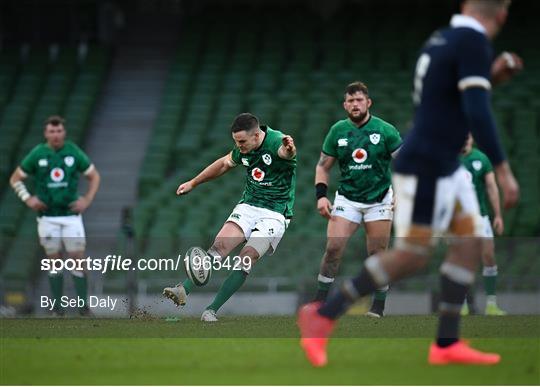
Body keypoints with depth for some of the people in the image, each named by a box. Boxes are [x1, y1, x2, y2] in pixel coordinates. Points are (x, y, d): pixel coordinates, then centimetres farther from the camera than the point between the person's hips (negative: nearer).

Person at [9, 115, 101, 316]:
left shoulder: (74, 153, -2)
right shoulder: (37, 154, -2)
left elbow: (94, 176, 10)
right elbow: (15, 178, 8)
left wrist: (87, 199, -2)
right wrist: (28, 198, -5)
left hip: (71, 215, 0)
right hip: (47, 217, 0)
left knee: (78, 258, -4)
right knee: (54, 260, 5)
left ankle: (83, 303, 1)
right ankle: (57, 305, 12)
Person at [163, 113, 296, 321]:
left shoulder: (275, 142, -20)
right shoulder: (243, 149, 1)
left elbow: (285, 152, -46)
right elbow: (225, 163, 21)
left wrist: (289, 150, -71)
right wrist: (193, 183, 28)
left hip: (275, 213, -5)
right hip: (248, 206, 5)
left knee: (247, 257, -20)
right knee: (221, 244, -17)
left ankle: (212, 309, -16)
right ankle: (184, 290, -27)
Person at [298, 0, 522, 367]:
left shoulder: (440, 40, 11)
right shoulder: (474, 42, -16)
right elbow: (477, 112, -25)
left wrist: (490, 76, 18)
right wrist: (503, 170, -23)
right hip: (424, 167, -9)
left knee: (469, 242, 6)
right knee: (412, 256, -7)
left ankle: (448, 342, 6)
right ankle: (325, 315, -1)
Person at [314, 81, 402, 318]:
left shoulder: (385, 130, -4)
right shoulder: (338, 131, 3)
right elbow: (323, 166, 10)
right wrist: (321, 195, -3)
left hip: (379, 199, -2)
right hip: (347, 198, 2)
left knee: (377, 254, -2)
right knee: (333, 247, -12)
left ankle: (378, 307, 8)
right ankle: (320, 301, -4)